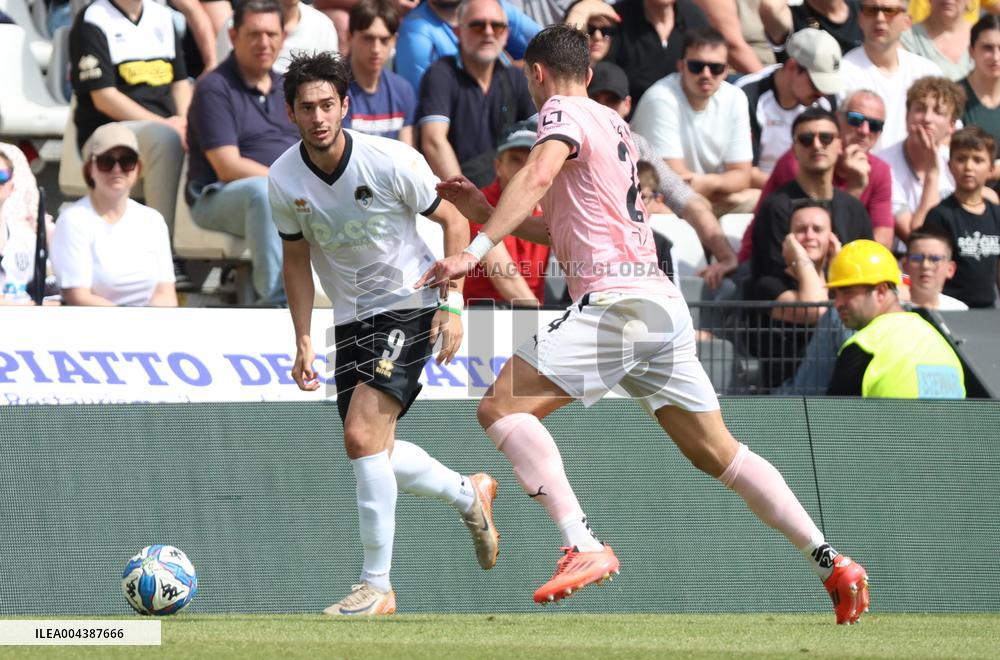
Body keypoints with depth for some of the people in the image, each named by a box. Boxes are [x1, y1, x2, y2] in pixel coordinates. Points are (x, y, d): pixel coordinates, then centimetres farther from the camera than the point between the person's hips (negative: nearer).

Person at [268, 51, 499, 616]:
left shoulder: (392, 161, -19)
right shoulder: (284, 181, -7)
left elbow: (454, 223, -5)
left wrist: (452, 305, -12)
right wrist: (303, 343, 3)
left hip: (410, 304, -6)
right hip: (352, 317, 6)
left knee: (362, 434, -21)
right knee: (373, 451, 8)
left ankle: (378, 586, -14)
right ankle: (470, 494, 39)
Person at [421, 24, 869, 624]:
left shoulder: (564, 112, -1)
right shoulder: (613, 124, 24)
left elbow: (538, 175, -23)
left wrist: (476, 249, -30)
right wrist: (486, 210, 29)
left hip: (616, 300, -9)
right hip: (665, 305, 9)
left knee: (501, 407, -12)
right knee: (717, 452, 15)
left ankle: (584, 547, -27)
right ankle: (833, 565, 14)